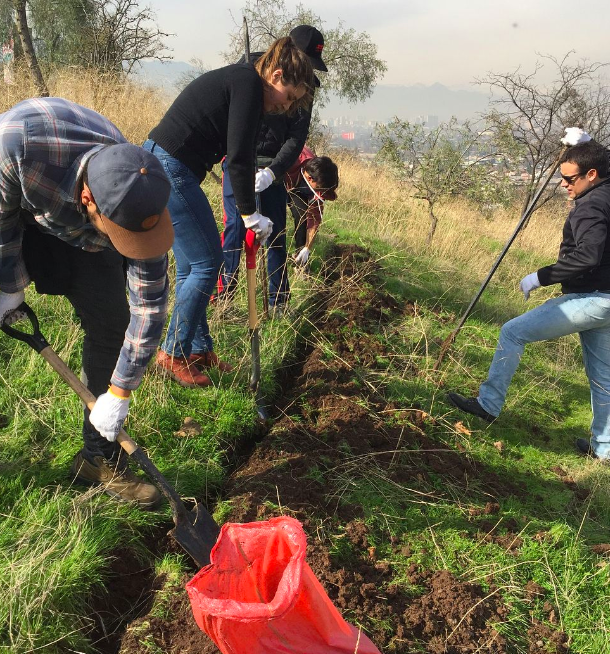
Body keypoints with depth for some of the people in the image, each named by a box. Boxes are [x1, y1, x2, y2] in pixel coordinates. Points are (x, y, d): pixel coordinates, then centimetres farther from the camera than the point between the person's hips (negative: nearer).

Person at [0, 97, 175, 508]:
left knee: (111, 325, -8)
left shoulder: (138, 200, -33)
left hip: (83, 234, 2)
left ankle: (101, 457, 8)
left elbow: (151, 303, -24)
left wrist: (120, 392, -19)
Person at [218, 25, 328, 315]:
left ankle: (278, 301, 13)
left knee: (276, 231, 3)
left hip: (272, 165, 3)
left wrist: (272, 172, -20)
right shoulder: (252, 64, -4)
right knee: (235, 224, -10)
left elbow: (297, 138, -7)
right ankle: (224, 294, 3)